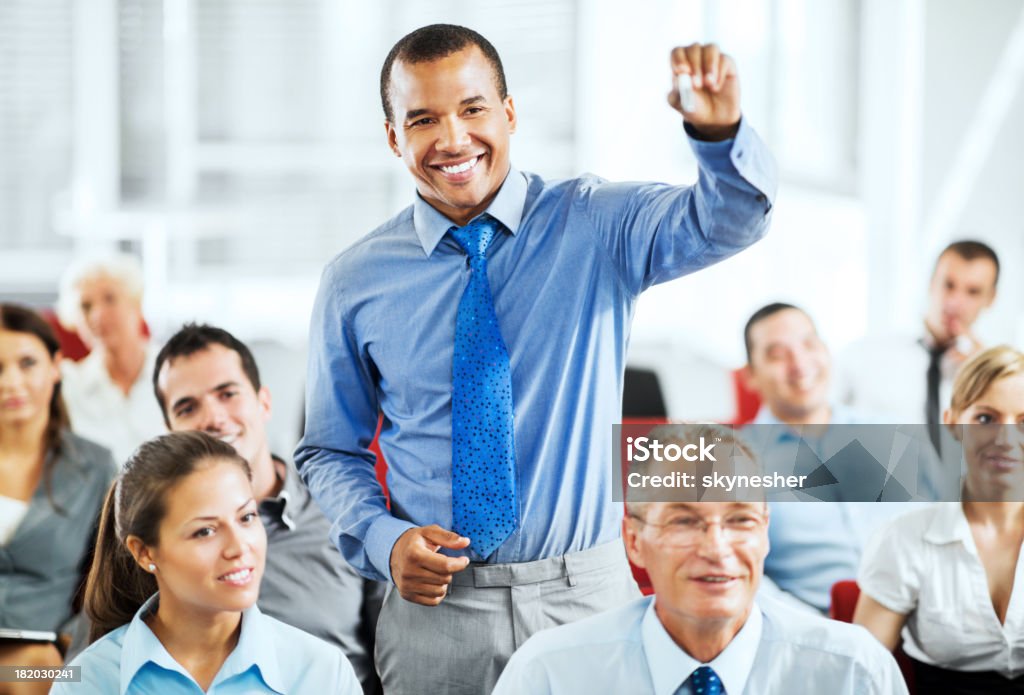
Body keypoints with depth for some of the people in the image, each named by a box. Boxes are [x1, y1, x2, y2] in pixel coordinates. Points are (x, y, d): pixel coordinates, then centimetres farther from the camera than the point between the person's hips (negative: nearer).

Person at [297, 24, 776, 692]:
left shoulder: (596, 225, -3)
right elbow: (331, 451, 9)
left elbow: (729, 218, -21)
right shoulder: (355, 283, 1)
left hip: (587, 596, 0)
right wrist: (382, 538, -10)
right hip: (436, 606, 1)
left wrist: (720, 129, -43)